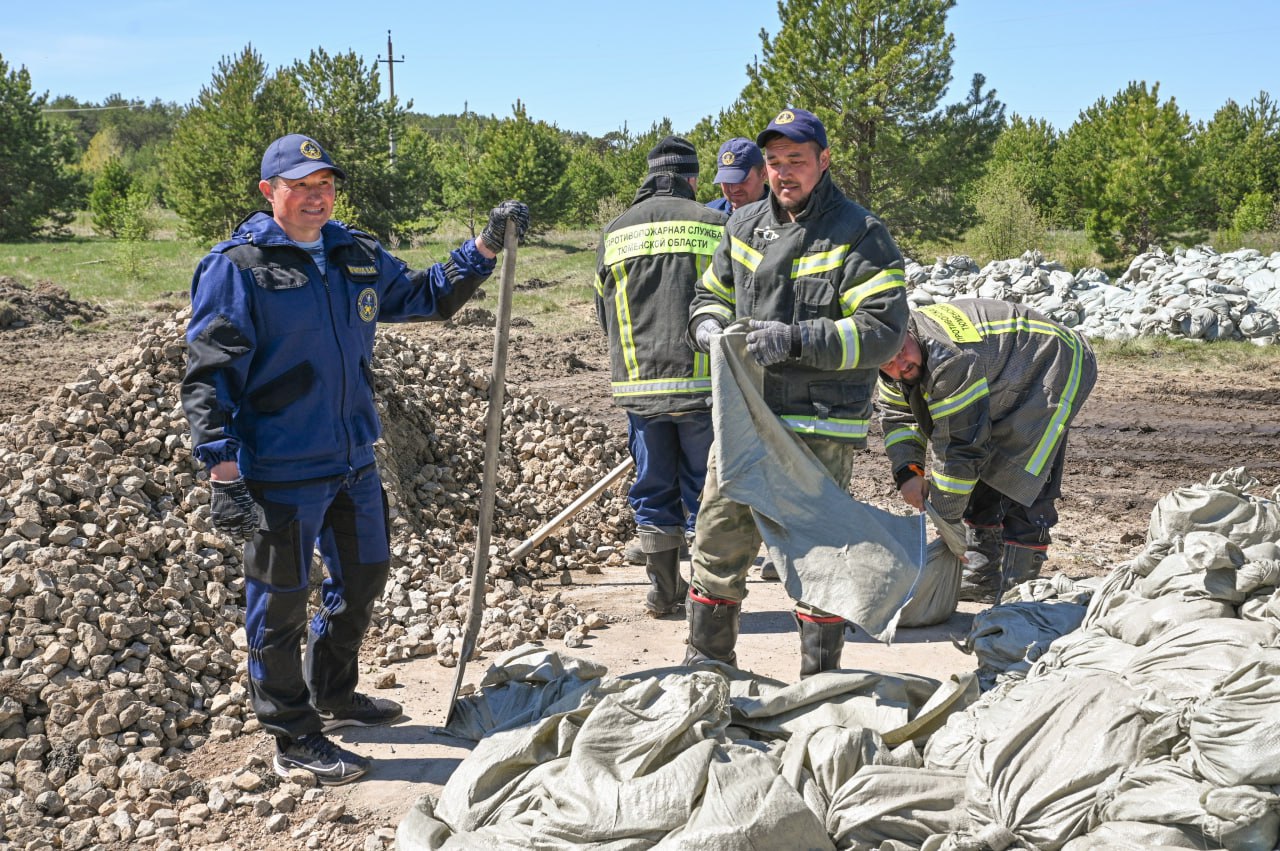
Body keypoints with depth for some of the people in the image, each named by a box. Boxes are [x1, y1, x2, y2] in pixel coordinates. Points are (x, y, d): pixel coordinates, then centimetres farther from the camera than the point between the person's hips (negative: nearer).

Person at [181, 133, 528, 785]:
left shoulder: (357, 256, 8)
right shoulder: (237, 267, -12)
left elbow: (428, 297, 21)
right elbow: (209, 376, -14)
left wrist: (485, 248, 8)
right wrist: (222, 472, -22)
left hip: (354, 460, 8)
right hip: (282, 471, -7)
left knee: (364, 575, 20)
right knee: (282, 602, 4)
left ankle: (332, 696, 42)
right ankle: (294, 740, 20)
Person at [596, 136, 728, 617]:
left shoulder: (615, 232, 8)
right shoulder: (714, 226, -1)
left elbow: (604, 316, 14)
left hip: (638, 384, 3)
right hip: (703, 383, -3)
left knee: (653, 488, 13)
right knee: (705, 488, 8)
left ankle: (662, 593, 21)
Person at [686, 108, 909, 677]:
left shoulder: (859, 235, -6)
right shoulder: (743, 227, 12)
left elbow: (883, 330, -13)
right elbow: (709, 297, 22)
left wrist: (795, 339, -23)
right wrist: (711, 329, -3)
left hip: (819, 426, -5)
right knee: (717, 542, 9)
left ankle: (820, 681, 19)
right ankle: (707, 660, 26)